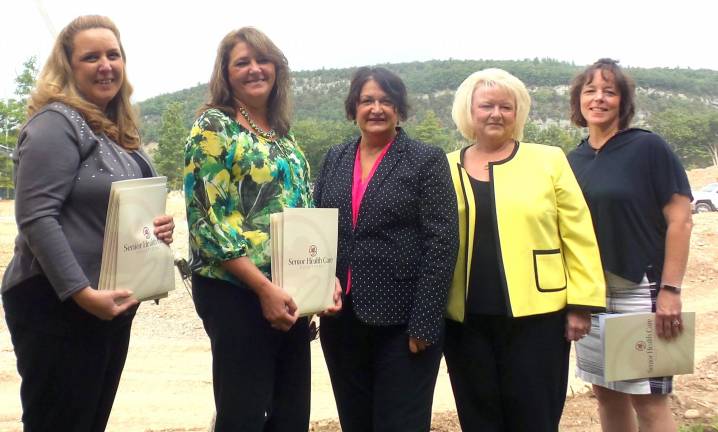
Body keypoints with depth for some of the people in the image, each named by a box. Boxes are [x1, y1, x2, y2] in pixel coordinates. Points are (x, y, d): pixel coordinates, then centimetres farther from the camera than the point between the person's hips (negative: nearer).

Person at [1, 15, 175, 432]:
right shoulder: (56, 123, -13)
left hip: (113, 305, 9)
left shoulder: (118, 131, 14)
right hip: (58, 305, -9)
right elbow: (36, 218, -21)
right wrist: (82, 292, -25)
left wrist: (160, 224, 1)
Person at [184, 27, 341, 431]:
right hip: (236, 292, -7)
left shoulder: (284, 135, 15)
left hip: (291, 294, 7)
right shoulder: (213, 127, -6)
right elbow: (210, 220, -14)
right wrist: (264, 287, -19)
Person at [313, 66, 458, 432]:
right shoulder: (335, 159, 10)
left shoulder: (426, 161, -4)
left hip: (401, 322, -4)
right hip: (341, 319, 5)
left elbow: (441, 243, -9)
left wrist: (424, 324, -14)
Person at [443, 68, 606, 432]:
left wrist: (581, 303, -5)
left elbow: (578, 236, 0)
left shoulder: (548, 160, 3)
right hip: (466, 319, 2)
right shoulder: (447, 168, 7)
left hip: (537, 314, -2)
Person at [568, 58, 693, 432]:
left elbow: (680, 219, -9)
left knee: (648, 401, -2)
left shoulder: (648, 147, -6)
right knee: (607, 395, 13)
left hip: (640, 292, -5)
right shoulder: (573, 160, 9)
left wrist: (670, 290, -15)